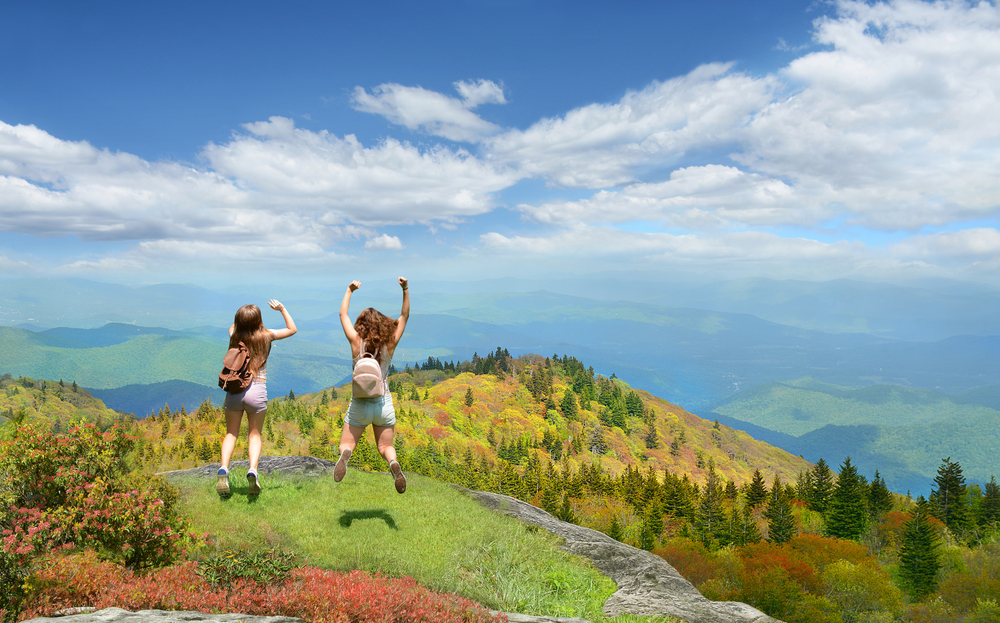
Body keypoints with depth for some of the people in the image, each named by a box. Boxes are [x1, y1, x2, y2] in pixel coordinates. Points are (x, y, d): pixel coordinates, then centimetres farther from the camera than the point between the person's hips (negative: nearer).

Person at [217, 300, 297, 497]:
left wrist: (245, 315, 26)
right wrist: (282, 309, 16)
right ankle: (253, 470, -13)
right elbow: (292, 329, 14)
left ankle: (224, 468, -10)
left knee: (231, 433, 13)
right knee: (254, 434, 11)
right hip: (257, 392, -1)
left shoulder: (234, 336, 3)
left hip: (234, 390, 1)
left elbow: (234, 326, 31)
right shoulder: (266, 336, -2)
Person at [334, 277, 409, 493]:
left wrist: (349, 291, 14)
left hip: (360, 404, -1)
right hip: (384, 403, 1)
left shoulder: (357, 342, -8)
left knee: (346, 444, 11)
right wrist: (405, 290, 0)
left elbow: (343, 314, 5)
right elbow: (404, 316, 4)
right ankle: (393, 462, -21)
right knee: (385, 446, 15)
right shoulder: (389, 344, -5)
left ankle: (345, 455, -27)